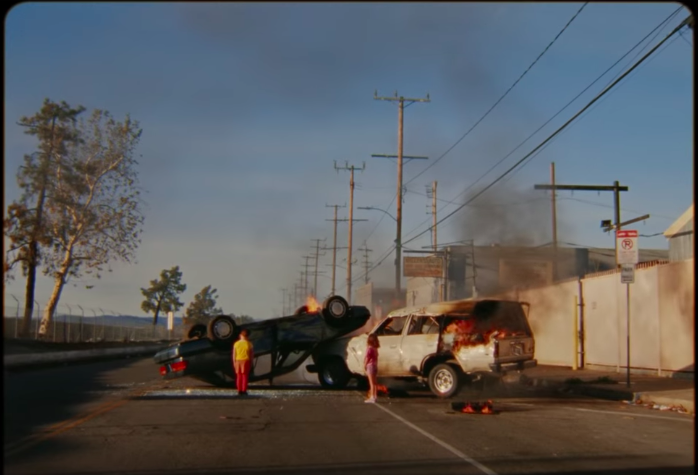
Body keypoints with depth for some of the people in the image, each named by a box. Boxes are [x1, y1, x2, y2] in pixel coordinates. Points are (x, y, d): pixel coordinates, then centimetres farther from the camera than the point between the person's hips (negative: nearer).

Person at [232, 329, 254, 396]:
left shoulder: (236, 343, -2)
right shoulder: (249, 344, -7)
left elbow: (234, 354, 0)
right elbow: (252, 354, -4)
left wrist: (234, 362, 8)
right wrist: (251, 362, 7)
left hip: (238, 361, 2)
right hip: (246, 361, -2)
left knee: (239, 376, 8)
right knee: (245, 376, 1)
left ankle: (239, 391, 6)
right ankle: (244, 391, -3)